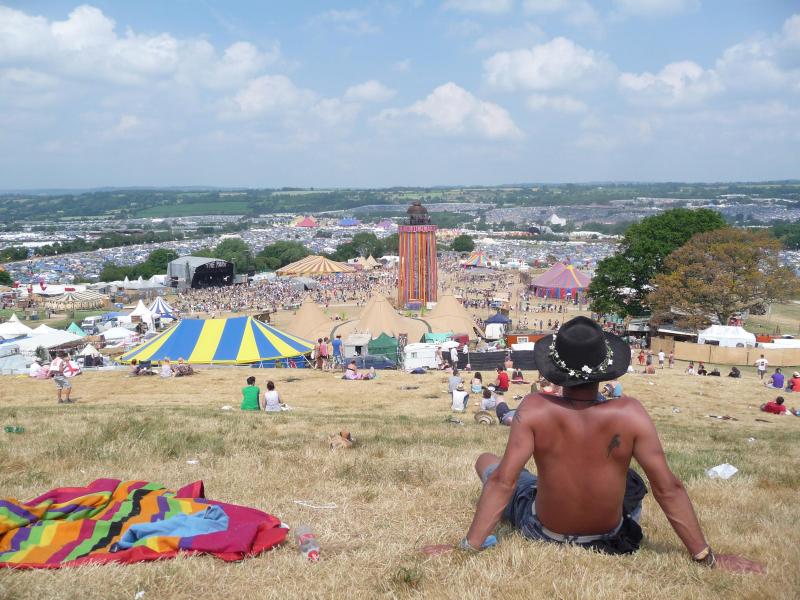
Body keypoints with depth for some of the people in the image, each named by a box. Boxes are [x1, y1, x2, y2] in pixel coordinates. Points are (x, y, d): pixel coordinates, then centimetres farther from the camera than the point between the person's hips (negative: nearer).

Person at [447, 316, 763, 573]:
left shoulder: (534, 409, -26)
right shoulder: (629, 413, -24)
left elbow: (503, 482, -27)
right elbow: (669, 488, -21)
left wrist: (468, 547, -21)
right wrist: (707, 557, -11)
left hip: (542, 531, -1)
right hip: (609, 537, 2)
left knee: (485, 460, 25)